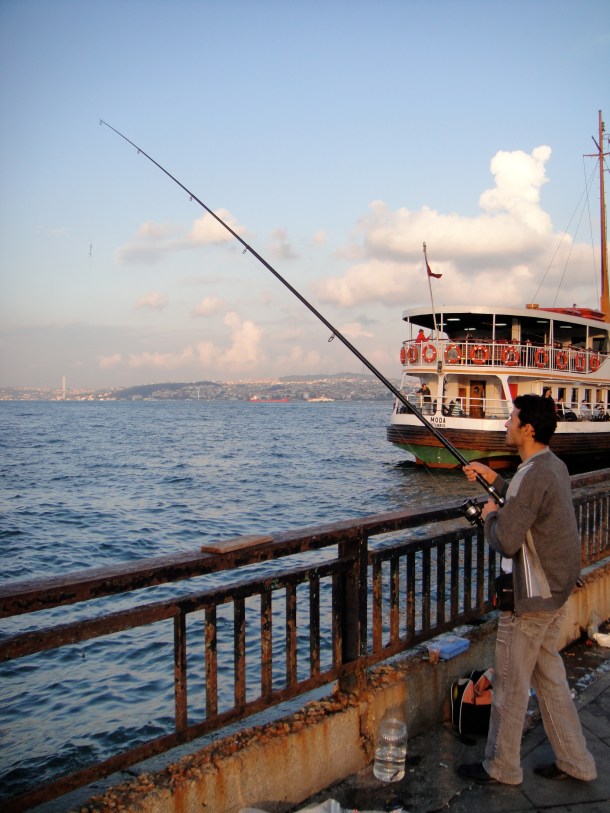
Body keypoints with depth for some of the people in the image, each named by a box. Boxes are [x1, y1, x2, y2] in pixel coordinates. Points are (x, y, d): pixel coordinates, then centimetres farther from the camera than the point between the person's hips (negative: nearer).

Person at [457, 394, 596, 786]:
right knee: (549, 675, 20)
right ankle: (574, 761, 30)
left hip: (532, 596, -10)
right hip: (557, 590, 10)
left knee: (510, 683, 5)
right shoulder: (556, 466, 7)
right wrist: (495, 480, 19)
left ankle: (501, 767, 20)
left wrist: (491, 516, -8)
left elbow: (506, 541, -27)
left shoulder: (533, 475, -24)